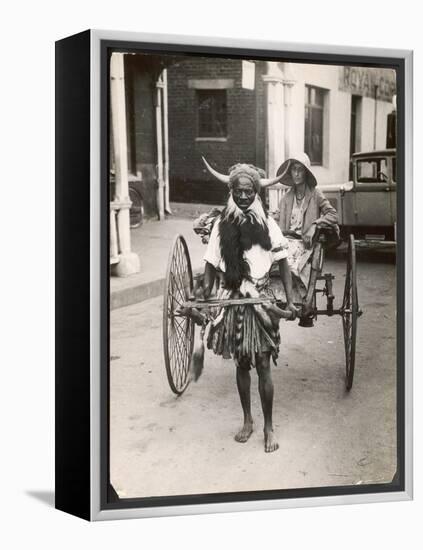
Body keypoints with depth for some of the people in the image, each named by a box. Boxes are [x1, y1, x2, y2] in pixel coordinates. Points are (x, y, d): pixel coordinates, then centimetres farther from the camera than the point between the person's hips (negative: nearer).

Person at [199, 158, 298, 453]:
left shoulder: (268, 223, -5)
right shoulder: (222, 223, -1)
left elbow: (283, 262, -2)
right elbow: (211, 264, 3)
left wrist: (290, 301, -8)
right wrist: (203, 299, -7)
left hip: (262, 300, -2)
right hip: (232, 301, 2)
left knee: (263, 366, 0)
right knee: (241, 364, 13)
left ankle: (269, 427, 14)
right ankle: (248, 420, 29)